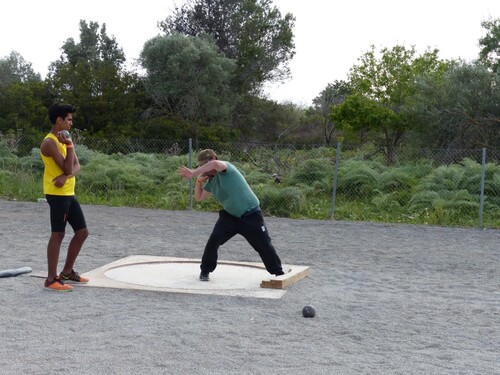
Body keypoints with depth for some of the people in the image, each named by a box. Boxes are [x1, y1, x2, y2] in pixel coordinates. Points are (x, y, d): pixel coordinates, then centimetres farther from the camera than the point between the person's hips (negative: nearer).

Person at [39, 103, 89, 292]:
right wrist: (69, 145, -18)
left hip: (69, 193, 9)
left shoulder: (63, 139, 14)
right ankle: (51, 279, -1)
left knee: (82, 231, 11)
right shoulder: (50, 142, -15)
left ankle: (67, 272, 23)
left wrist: (66, 176, -14)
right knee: (58, 234, -7)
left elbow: (76, 166, 6)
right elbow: (67, 167, -20)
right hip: (57, 194, -9)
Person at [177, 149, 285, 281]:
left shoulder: (226, 167, -18)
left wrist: (193, 173, -42)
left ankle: (279, 273, 16)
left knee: (264, 245, 0)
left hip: (251, 215, -6)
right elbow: (199, 197, 17)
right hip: (229, 215, 6)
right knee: (213, 241, -8)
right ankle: (205, 271, 9)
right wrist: (199, 180, 0)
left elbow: (215, 164, -42)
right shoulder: (210, 182, 5)